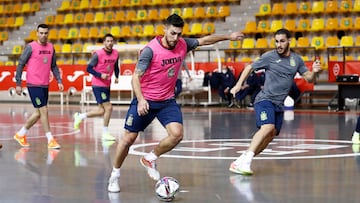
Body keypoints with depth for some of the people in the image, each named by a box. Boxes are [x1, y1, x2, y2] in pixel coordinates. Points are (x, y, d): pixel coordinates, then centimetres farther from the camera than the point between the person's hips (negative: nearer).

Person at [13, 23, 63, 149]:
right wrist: (18, 84, -9)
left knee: (39, 113, 12)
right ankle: (50, 140, -2)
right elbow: (21, 64, -6)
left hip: (45, 85, 7)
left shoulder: (51, 47, 9)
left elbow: (53, 66, 17)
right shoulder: (31, 47, -9)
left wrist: (59, 81, 6)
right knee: (44, 111, -8)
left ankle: (20, 134, 27)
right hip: (34, 85, -7)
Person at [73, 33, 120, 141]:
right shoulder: (98, 54, -14)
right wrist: (100, 75, -23)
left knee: (102, 111, 9)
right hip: (98, 85, -7)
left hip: (107, 85, 7)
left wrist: (116, 77, 1)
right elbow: (89, 68, -11)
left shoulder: (116, 54, 3)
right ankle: (105, 133, 3)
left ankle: (80, 116, 27)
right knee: (108, 108, -10)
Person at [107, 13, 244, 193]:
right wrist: (141, 99, -32)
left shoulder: (183, 45, -4)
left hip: (167, 100, 4)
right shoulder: (151, 49, -19)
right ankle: (115, 175, 21)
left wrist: (228, 36, 17)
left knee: (177, 134, -16)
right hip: (145, 100, -4)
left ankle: (150, 159, 9)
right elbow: (136, 77, -19)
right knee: (129, 138, 1)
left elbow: (204, 40, 14)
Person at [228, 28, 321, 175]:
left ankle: (242, 161, 8)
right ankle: (246, 160, -34)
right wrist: (239, 84, -1)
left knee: (271, 135, 2)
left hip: (279, 104, 6)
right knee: (268, 127, -28)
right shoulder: (269, 56, -2)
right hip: (265, 99, -6)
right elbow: (249, 68, 8)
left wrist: (314, 72, -10)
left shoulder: (296, 59, 10)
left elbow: (309, 78, 12)